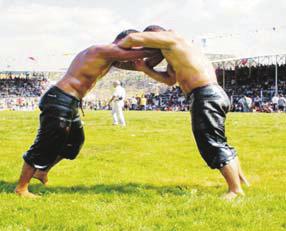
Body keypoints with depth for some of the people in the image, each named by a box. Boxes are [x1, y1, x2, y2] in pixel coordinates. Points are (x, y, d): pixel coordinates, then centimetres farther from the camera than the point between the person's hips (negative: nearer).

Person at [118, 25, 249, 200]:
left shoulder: (170, 38, -5)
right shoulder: (174, 51, 25)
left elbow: (134, 38, -11)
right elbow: (170, 79, 31)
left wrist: (116, 47, 8)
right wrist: (146, 69, 23)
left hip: (206, 96, -11)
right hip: (214, 94, 11)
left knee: (214, 145, -7)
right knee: (219, 143, 23)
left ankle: (236, 190, -4)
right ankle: (240, 178, 37)